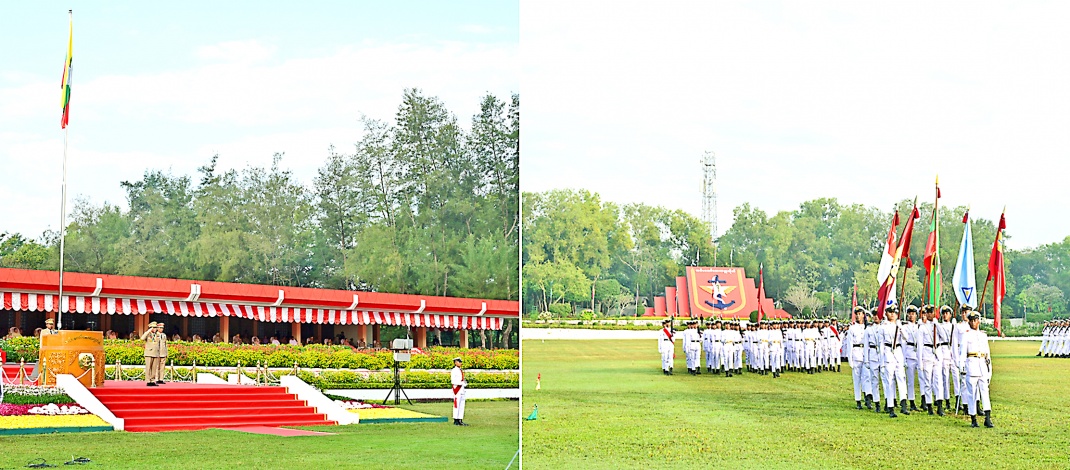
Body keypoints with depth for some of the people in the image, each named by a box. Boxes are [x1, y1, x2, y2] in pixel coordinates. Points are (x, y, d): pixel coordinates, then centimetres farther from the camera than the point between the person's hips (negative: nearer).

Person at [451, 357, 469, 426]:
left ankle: (460, 420, 9)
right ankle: (456, 421, -1)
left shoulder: (461, 371, 17)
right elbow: (453, 381, -15)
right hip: (457, 389, -8)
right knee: (456, 405, -5)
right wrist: (462, 383, -20)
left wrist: (465, 383, 2)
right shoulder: (454, 371, -8)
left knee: (462, 405, 7)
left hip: (462, 389, 8)